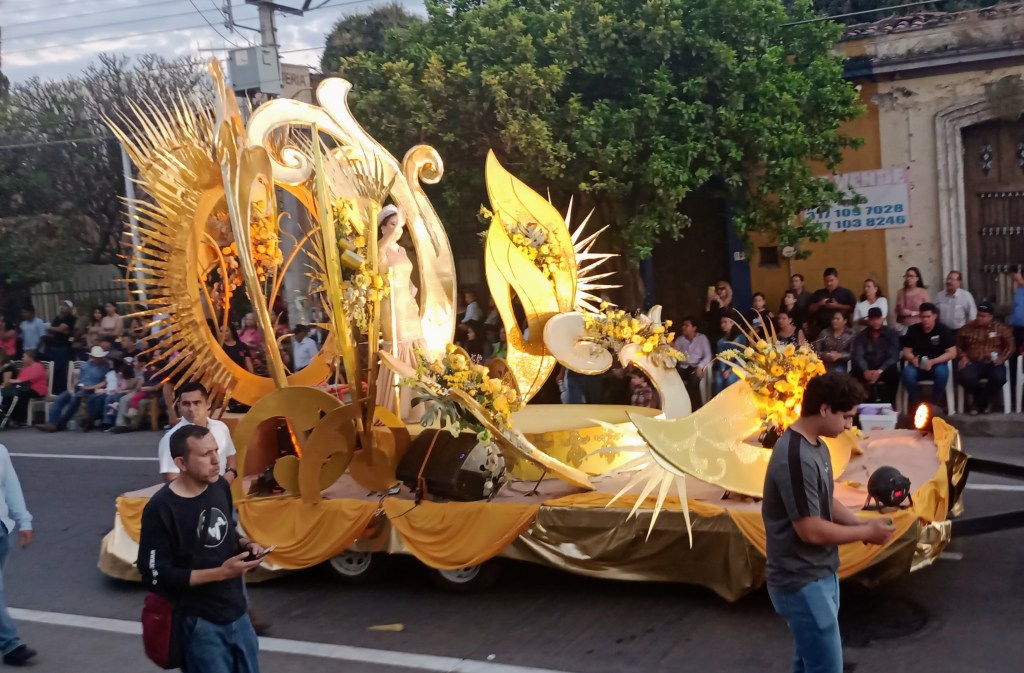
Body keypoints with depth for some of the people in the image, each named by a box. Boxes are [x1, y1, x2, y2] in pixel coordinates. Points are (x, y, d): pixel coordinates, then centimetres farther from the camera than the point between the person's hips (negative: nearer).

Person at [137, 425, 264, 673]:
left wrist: (245, 544, -5)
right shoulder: (161, 508, -21)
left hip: (237, 611, 7)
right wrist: (220, 572, -23)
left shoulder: (220, 486, -1)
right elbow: (156, 577, -19)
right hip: (201, 623, -6)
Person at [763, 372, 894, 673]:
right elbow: (811, 530, -25)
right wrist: (866, 532, -13)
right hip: (802, 583, -10)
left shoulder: (816, 445, 6)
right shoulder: (796, 458, -27)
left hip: (820, 575, 10)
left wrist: (860, 523, -1)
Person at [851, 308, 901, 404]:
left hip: (885, 370, -1)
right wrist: (865, 371, -31)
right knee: (854, 374, -29)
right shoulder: (861, 336, 4)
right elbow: (858, 356, -8)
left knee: (893, 373, -34)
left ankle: (888, 405, -21)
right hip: (867, 370, 1)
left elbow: (894, 356, -11)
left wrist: (880, 371, -29)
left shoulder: (891, 333, -1)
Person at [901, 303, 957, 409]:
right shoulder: (913, 330, 0)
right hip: (917, 365, 1)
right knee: (907, 373, -33)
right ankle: (916, 403, -13)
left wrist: (933, 362, -23)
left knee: (942, 372, -36)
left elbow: (952, 353, -9)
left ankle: (935, 403, -14)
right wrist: (912, 359, -22)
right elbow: (906, 352, 4)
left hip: (937, 364, -1)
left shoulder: (943, 330, -5)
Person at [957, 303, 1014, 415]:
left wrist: (1002, 358, -8)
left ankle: (980, 402, -6)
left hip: (992, 363, 0)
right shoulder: (967, 328, 11)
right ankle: (981, 401, -2)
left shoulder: (1001, 328, 9)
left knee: (999, 377, -35)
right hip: (973, 363, 0)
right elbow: (957, 345, 16)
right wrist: (963, 356, -3)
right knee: (966, 377, -36)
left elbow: (1010, 346, 9)